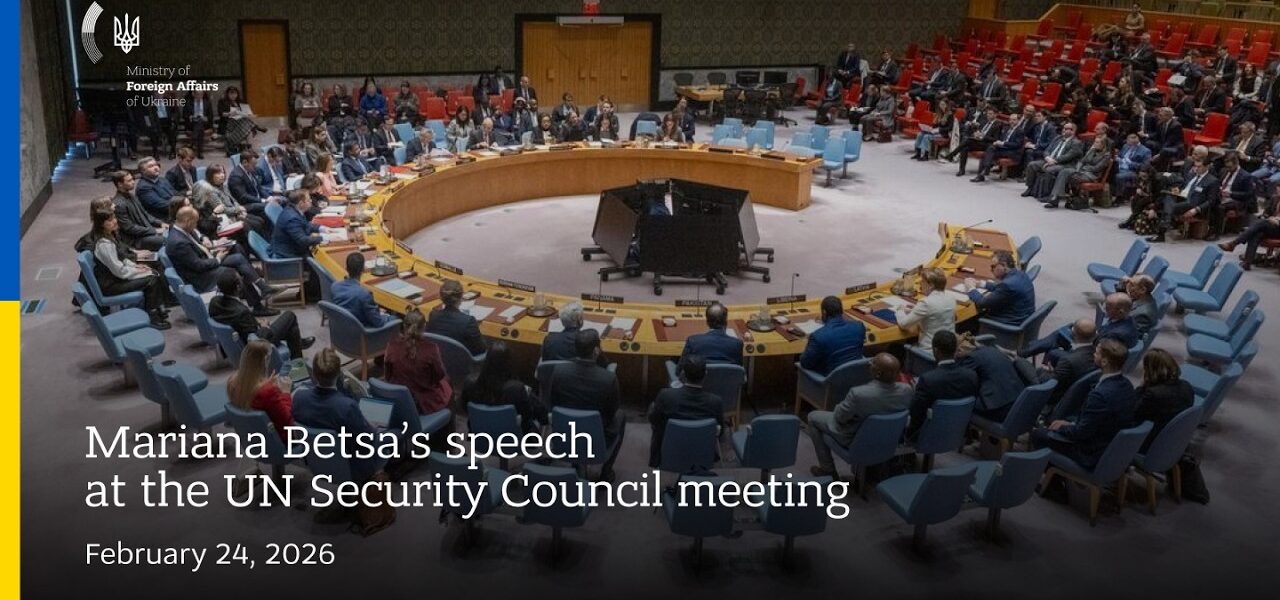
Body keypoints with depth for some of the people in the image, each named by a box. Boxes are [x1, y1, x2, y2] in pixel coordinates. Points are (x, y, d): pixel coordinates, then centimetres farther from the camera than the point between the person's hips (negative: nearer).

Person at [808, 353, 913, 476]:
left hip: (855, 440, -5)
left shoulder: (859, 393, -39)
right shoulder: (908, 391, -25)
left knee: (813, 417, 17)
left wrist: (840, 406, 0)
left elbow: (839, 418, -21)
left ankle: (827, 468, 24)